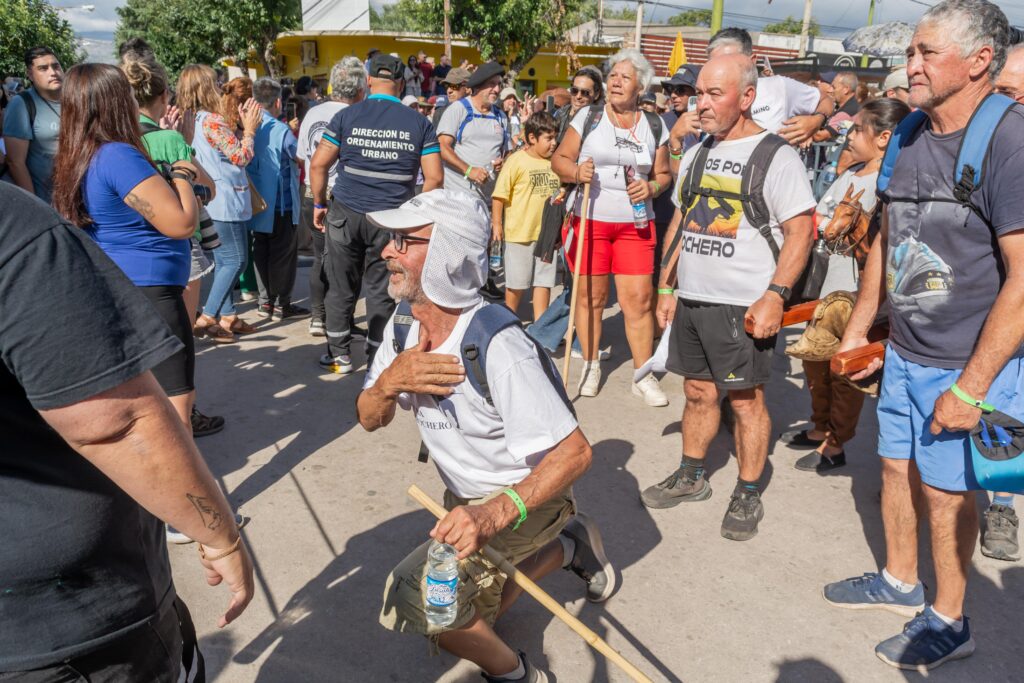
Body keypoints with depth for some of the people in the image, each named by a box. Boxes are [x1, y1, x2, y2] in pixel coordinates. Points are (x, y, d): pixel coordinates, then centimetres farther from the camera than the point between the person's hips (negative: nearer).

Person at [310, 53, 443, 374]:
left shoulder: (346, 116, 0)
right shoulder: (419, 122, 1)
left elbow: (318, 164, -1)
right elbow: (434, 177, -2)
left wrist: (319, 203, 11)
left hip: (345, 214, 0)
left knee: (341, 288, 13)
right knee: (381, 292, 8)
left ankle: (340, 356, 23)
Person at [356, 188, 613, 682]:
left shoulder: (497, 346, -35)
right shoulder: (404, 325, -11)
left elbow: (574, 453, -34)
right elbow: (370, 420, -4)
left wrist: (493, 515, -46)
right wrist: (389, 381, -28)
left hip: (525, 497, -8)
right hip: (466, 497, 8)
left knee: (412, 598, -24)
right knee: (473, 617, 25)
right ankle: (569, 547, 39)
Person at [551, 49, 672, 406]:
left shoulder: (654, 125, 9)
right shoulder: (588, 115, 4)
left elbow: (663, 174, 14)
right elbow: (559, 159, 3)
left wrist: (652, 187, -8)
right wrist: (576, 172, -18)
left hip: (635, 224, 1)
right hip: (590, 220, -1)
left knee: (639, 299, -4)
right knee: (590, 296, 5)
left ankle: (643, 376, 8)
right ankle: (590, 365, 23)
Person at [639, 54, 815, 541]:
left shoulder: (775, 156, -7)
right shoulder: (697, 154, 13)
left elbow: (800, 230, -12)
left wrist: (775, 295, -21)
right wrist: (667, 286, 15)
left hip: (743, 305, -6)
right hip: (690, 299, 6)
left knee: (746, 400, 3)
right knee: (698, 392, 15)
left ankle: (748, 496, 17)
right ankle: (691, 477, 31)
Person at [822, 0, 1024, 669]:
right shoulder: (910, 138, 5)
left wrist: (970, 387, -21)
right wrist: (857, 330, 15)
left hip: (966, 368, -7)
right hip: (903, 353, 7)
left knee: (946, 489, 7)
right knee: (897, 468, 18)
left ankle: (948, 621, 30)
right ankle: (900, 582, 41)